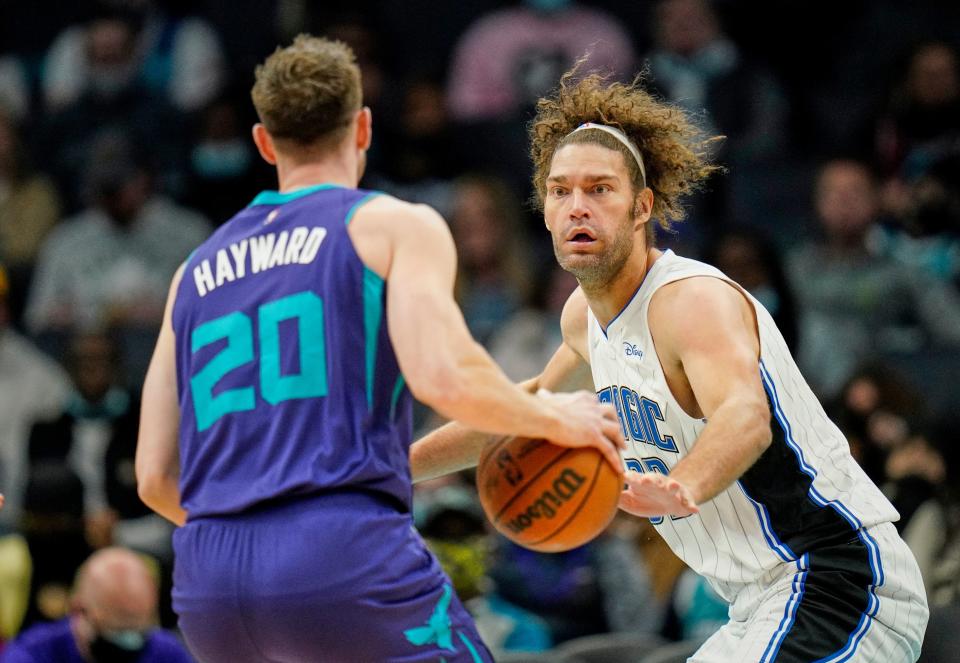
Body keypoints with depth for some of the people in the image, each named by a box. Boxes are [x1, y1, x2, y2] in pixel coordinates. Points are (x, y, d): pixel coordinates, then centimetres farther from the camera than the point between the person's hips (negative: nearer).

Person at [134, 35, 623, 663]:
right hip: (347, 562, -5)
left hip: (206, 587, 6)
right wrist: (554, 418, 7)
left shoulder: (197, 272, 22)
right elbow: (446, 377, -11)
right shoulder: (396, 226, 7)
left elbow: (156, 479, 19)